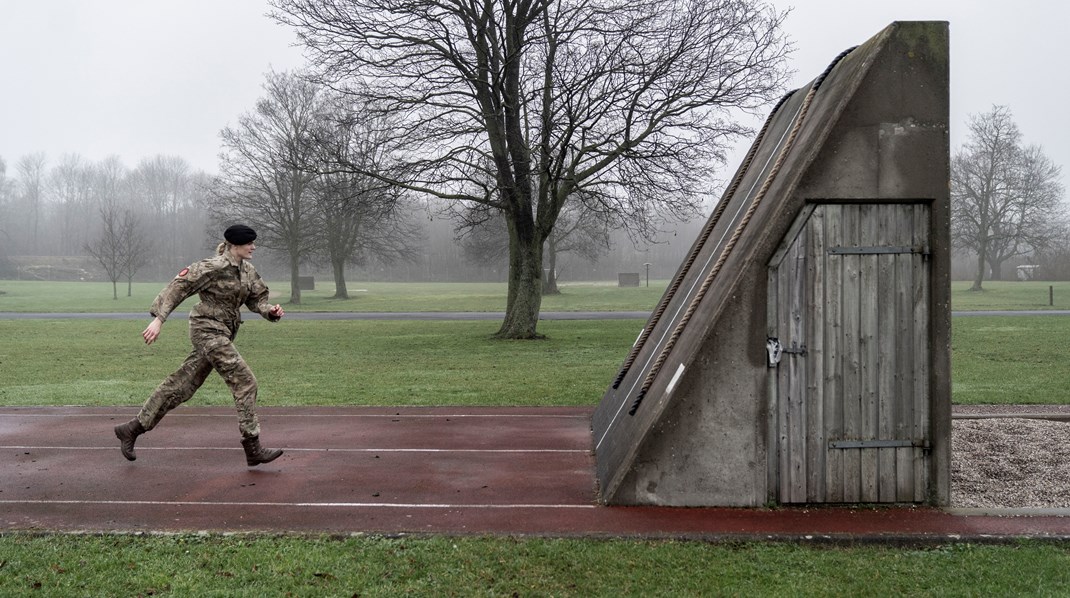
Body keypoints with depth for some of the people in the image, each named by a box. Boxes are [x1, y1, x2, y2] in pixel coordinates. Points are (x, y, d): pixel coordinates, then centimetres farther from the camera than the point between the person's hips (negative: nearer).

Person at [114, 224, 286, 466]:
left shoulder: (248, 271, 9)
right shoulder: (214, 267, -15)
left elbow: (256, 299, 14)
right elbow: (179, 286, -15)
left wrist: (271, 310, -8)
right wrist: (158, 318, -21)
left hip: (221, 334, 9)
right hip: (208, 330, -9)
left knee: (181, 385, 13)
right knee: (244, 382, -11)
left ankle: (132, 428, 26)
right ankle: (253, 448, -6)